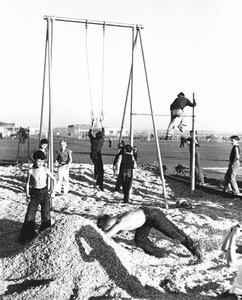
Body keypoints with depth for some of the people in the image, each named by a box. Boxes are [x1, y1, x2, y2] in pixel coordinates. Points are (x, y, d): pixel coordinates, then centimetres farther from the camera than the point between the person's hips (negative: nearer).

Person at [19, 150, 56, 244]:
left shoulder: (46, 170, -7)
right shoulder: (31, 171, -7)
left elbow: (54, 180, 3)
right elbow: (28, 183, 5)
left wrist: (53, 191, 1)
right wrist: (27, 194, -3)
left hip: (44, 192, 0)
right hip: (34, 193, 0)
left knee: (46, 215, 8)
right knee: (30, 215, -3)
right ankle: (26, 236, 12)